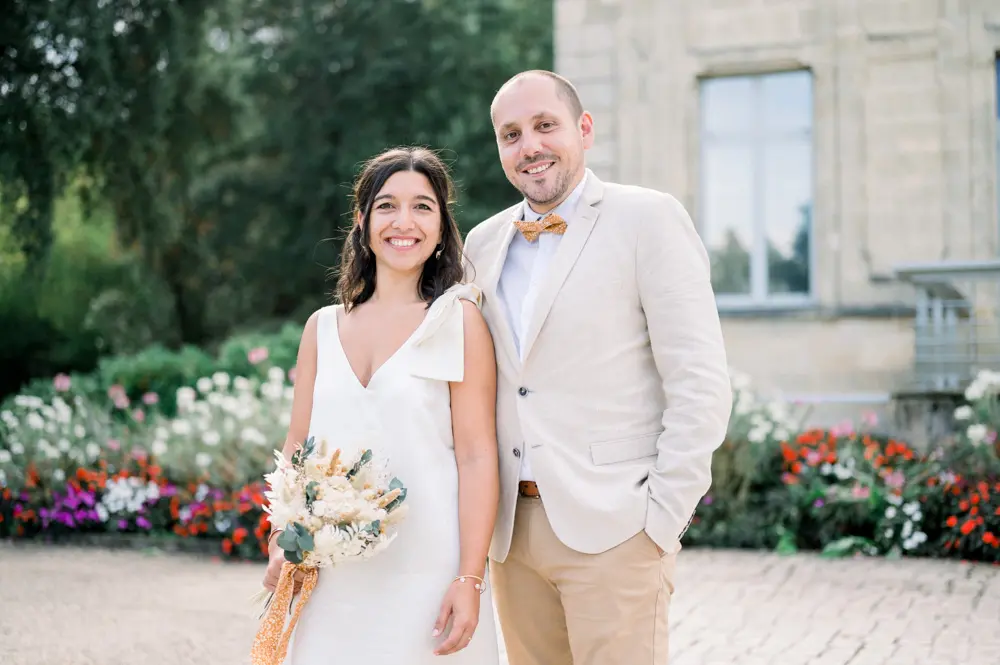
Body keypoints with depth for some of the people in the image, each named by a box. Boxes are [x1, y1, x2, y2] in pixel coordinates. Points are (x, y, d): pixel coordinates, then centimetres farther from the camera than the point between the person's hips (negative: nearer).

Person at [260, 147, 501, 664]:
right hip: (332, 579, 4)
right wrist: (280, 546, 0)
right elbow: (298, 446, 12)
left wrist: (470, 580, -13)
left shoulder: (459, 320, -3)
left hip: (427, 577, -3)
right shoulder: (323, 327, 9)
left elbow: (476, 456, -8)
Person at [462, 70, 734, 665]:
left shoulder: (649, 219, -5)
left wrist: (662, 521, -12)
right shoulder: (483, 243, 12)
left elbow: (701, 385, -9)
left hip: (612, 528, -5)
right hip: (512, 528, 5)